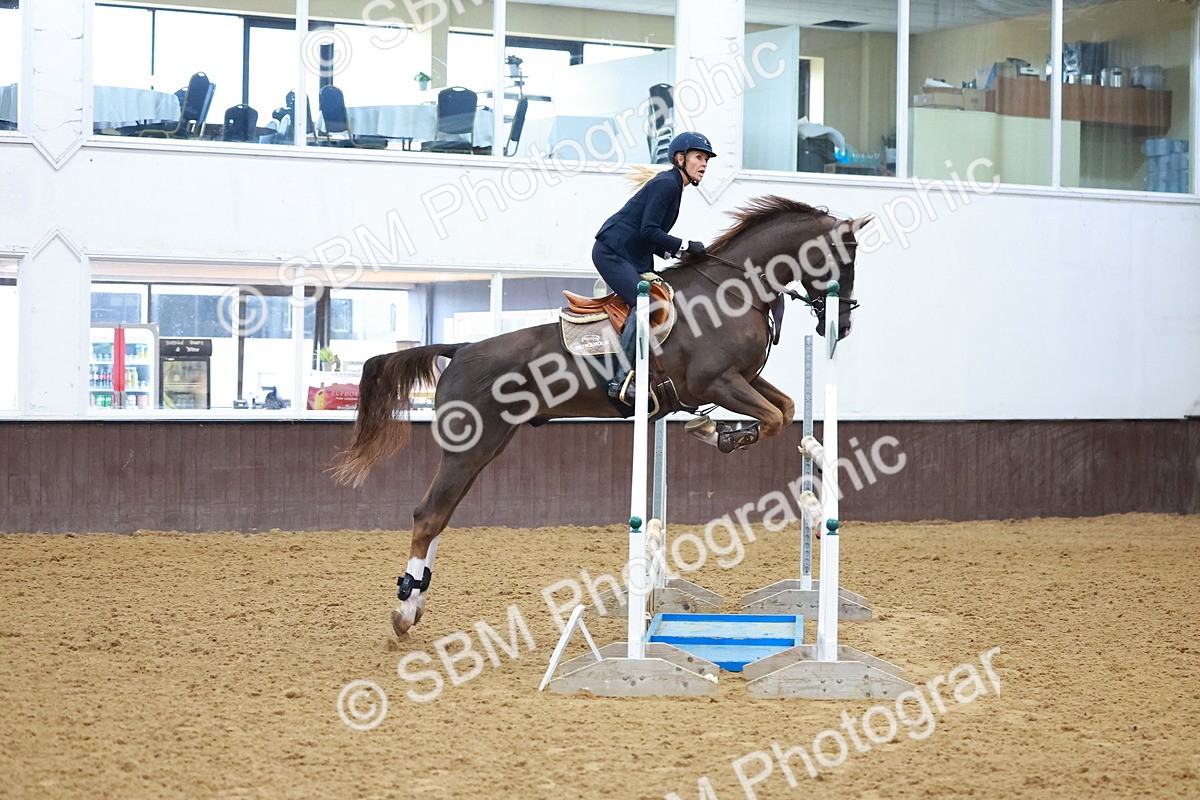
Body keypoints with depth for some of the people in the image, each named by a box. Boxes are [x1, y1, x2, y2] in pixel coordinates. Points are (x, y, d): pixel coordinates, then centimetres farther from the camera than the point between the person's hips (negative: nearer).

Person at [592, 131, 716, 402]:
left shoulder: (672, 185, 17)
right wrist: (685, 246, -15)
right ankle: (621, 380, -29)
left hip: (634, 257, 11)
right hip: (612, 253, -11)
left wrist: (675, 253, 6)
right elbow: (648, 230, -21)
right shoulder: (666, 184, -13)